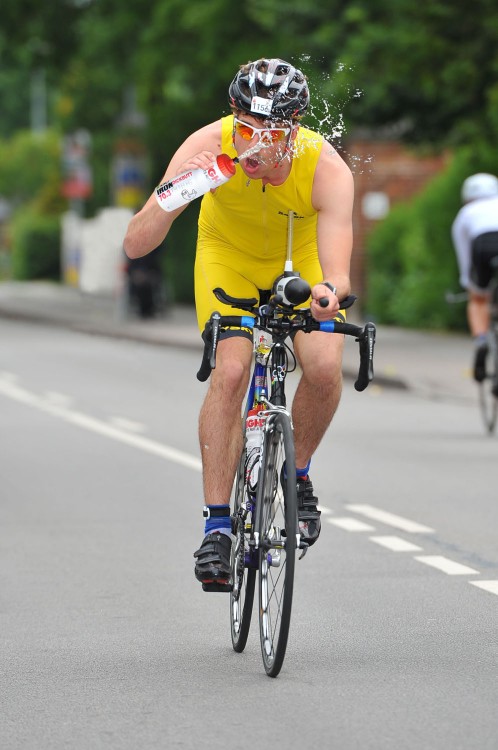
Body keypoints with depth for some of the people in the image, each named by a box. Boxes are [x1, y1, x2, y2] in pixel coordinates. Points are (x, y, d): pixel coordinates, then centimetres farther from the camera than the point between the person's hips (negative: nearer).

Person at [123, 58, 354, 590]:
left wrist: (329, 292, -65)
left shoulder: (326, 168, -35)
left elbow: (336, 271, -42)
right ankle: (216, 525, -15)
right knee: (230, 371, -22)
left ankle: (296, 473, 6)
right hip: (228, 253, 0)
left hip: (301, 259, 0)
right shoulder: (209, 146, -33)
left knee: (324, 367, -23)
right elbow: (136, 245, -34)